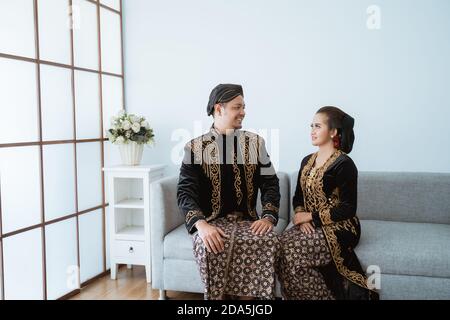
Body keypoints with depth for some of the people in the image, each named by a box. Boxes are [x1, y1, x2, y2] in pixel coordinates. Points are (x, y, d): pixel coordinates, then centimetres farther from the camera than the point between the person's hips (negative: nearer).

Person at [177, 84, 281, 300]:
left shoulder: (255, 142, 9)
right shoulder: (195, 147, -1)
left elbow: (270, 183, 5)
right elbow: (186, 191, -8)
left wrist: (268, 217, -13)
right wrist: (201, 224, -27)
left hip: (247, 220, 2)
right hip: (212, 221, -2)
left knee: (269, 241, -29)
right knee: (212, 246, -34)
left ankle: (247, 295, -12)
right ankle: (218, 295, -11)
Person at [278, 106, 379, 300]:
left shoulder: (344, 164, -11)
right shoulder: (307, 161, 11)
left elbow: (348, 209, -13)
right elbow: (298, 197, 15)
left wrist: (311, 216, -12)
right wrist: (301, 216, -6)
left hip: (338, 228, -6)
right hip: (311, 225, 7)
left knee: (291, 252, -24)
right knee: (279, 244, -19)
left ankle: (325, 296, -3)